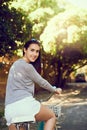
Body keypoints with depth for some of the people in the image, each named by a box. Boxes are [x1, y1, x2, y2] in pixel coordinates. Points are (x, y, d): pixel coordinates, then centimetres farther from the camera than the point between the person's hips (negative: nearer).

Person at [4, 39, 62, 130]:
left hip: (9, 109, 8)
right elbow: (41, 82, 4)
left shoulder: (16, 64, 24)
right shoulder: (27, 66, -5)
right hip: (24, 104, -8)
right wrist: (55, 90, 22)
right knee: (52, 116, 14)